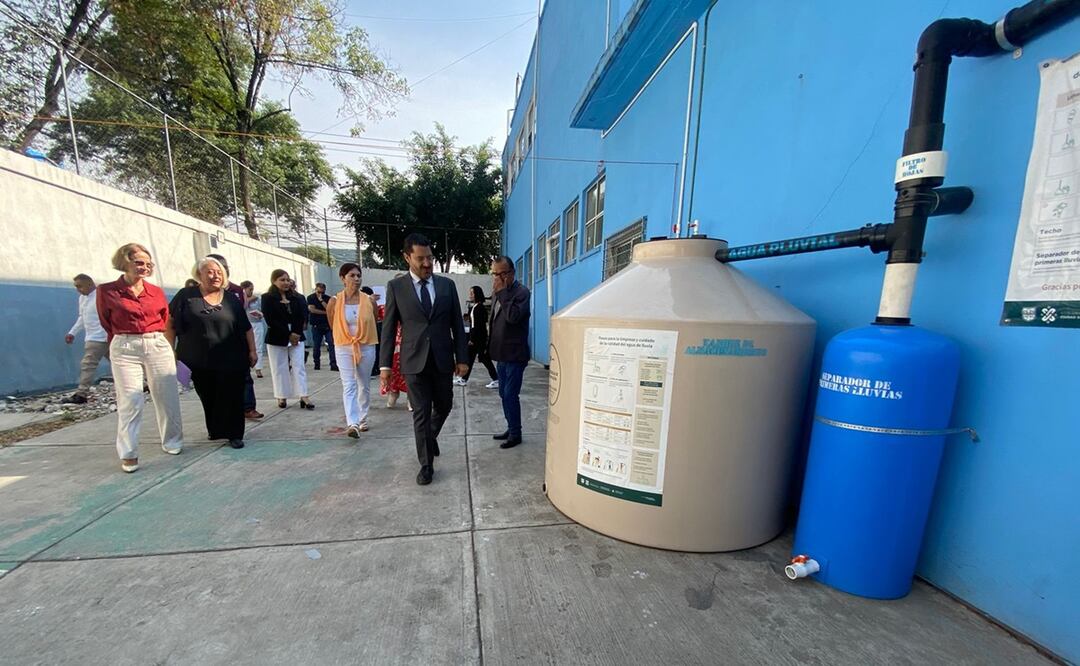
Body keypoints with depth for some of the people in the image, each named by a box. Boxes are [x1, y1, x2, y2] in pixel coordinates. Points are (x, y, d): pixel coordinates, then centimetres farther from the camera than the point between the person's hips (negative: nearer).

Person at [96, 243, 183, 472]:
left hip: (158, 346, 2)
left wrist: (170, 350, 9)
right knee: (130, 401, -3)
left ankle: (172, 442, 22)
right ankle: (129, 454, 10)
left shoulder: (157, 292, 6)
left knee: (167, 397, 6)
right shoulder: (107, 291, 0)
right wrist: (125, 341, 13)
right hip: (125, 350, -2)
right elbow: (107, 325, 9)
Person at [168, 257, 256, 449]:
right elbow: (171, 322, 6)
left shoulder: (231, 300, 4)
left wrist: (252, 351, 2)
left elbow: (246, 328, 6)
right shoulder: (186, 295, 1)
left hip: (230, 361, 0)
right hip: (199, 361, 0)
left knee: (232, 397, 0)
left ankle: (234, 434, 10)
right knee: (208, 398, 11)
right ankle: (215, 430, 31)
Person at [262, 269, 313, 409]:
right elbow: (270, 320, -11)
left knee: (299, 366, 0)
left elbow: (303, 316, 0)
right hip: (276, 339, -2)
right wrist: (288, 335, -14)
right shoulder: (267, 298, -3)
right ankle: (282, 397, 17)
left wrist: (296, 333, -11)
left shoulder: (297, 297, 7)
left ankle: (303, 397, -1)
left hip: (296, 337, 2)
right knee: (280, 369, 6)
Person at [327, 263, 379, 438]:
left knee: (364, 386, 12)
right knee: (349, 386, -8)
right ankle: (352, 423, -10)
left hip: (366, 348, 1)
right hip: (344, 349, -1)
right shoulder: (334, 302, -5)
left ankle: (362, 418, 27)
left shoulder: (369, 300, -4)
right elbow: (333, 326, 10)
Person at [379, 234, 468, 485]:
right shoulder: (396, 286, 0)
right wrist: (385, 364, -2)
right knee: (421, 414, 4)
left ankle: (430, 437, 46)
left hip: (442, 359, 2)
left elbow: (457, 324, 4)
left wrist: (462, 358, 0)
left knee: (444, 407, 15)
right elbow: (388, 328, 1)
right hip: (414, 361, -2)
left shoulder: (447, 285, 4)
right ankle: (426, 465, 20)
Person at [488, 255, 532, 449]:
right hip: (502, 354, 9)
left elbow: (513, 317, -28)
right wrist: (492, 347, 17)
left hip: (515, 355, -8)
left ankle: (516, 434, 10)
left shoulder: (521, 291, -11)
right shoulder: (501, 293, 14)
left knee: (511, 395, -4)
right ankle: (511, 429, 27)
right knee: (504, 394, 14)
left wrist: (501, 293, -21)